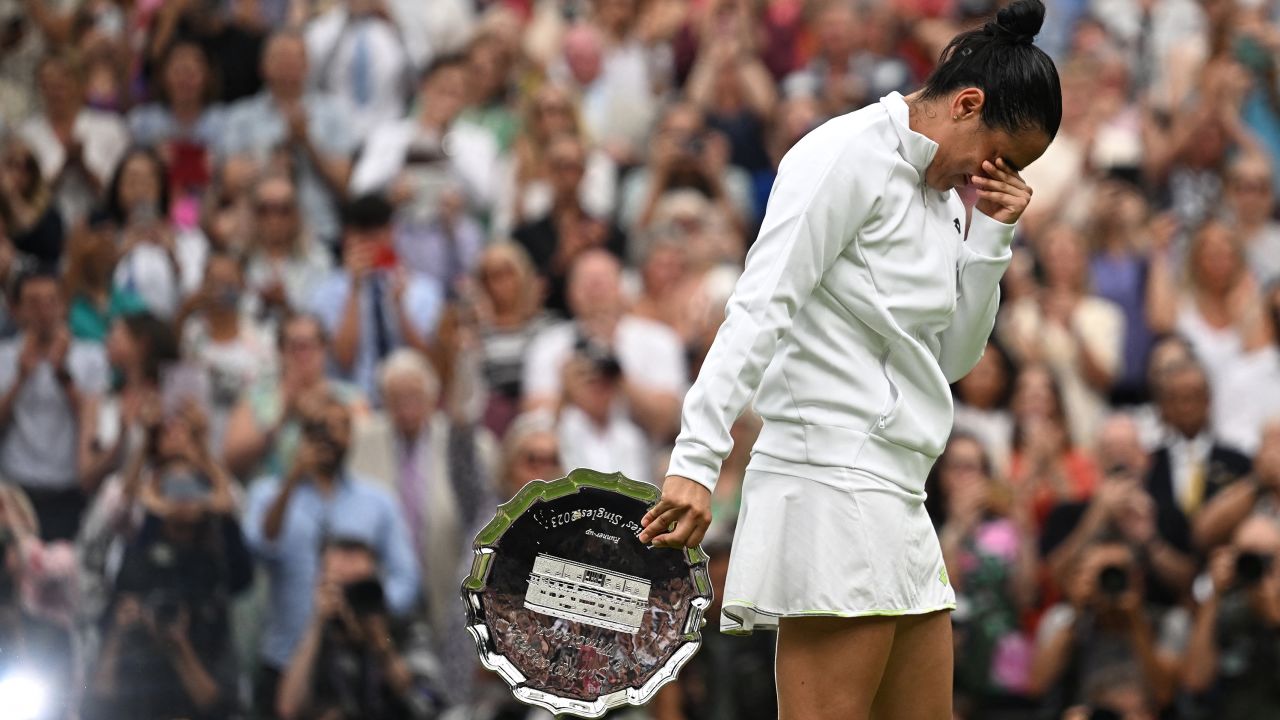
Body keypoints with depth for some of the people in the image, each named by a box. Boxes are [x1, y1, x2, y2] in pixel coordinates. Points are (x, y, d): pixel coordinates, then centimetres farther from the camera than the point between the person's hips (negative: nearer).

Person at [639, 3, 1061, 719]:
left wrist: (990, 238, 9)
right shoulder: (849, 157, -8)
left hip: (894, 499, 10)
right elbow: (759, 310, -17)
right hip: (833, 478, -10)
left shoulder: (938, 191, 19)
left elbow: (952, 358, 23)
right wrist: (696, 461, -26)